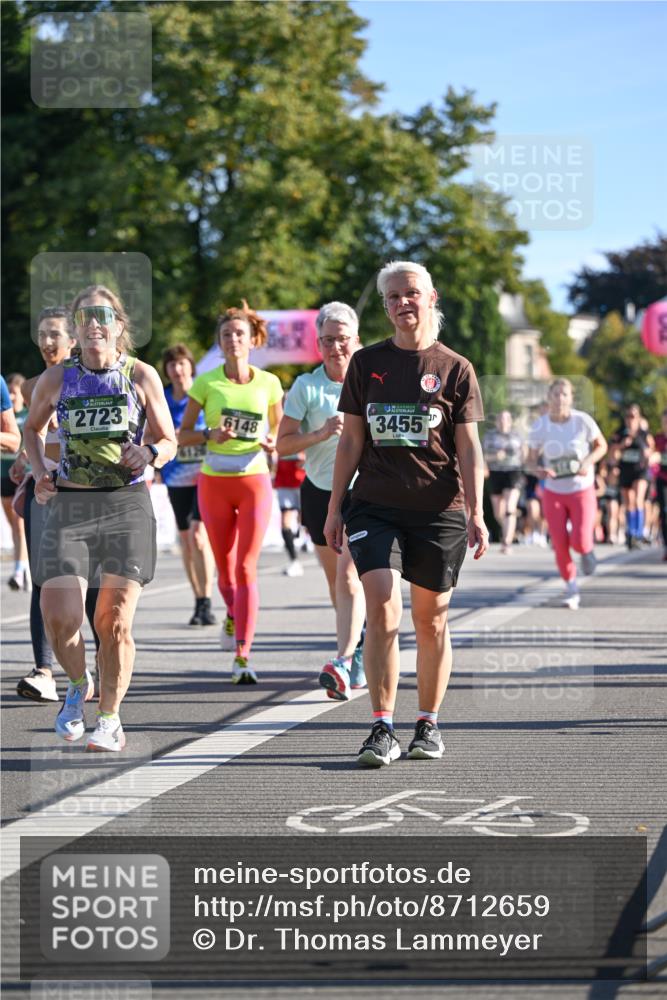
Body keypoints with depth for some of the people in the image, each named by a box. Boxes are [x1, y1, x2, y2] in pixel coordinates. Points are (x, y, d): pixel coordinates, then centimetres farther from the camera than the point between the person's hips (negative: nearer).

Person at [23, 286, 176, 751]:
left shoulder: (141, 375, 2)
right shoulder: (56, 379, 6)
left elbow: (169, 441, 9)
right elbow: (32, 429, 23)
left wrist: (149, 455, -13)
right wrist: (40, 473, 6)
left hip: (127, 506, -1)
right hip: (69, 507, 1)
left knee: (114, 619, -6)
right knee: (59, 617, -10)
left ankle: (110, 718, 11)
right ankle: (78, 685, 21)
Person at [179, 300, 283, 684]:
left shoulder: (268, 384, 2)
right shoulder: (206, 383, 0)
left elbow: (280, 430, 14)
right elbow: (182, 434, 4)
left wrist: (272, 443, -7)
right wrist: (210, 434, -15)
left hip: (254, 482, -1)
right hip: (215, 483, 1)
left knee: (246, 569, -11)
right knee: (225, 568, 10)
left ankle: (243, 656, -14)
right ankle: (234, 614, 43)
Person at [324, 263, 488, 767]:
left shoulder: (455, 369, 3)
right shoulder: (367, 364, 8)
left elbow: (469, 447, 2)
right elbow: (352, 441, 11)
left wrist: (475, 513, -7)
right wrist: (335, 507, 8)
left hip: (438, 512, -1)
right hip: (376, 507, 1)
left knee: (431, 620, 6)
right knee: (382, 609, -14)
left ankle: (429, 724, 21)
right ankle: (383, 729, -11)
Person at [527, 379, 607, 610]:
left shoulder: (583, 421, -13)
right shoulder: (539, 426, -10)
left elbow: (601, 446, 1)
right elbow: (532, 457, 2)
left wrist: (588, 462, -18)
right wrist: (538, 468, -21)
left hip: (582, 490, -1)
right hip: (554, 493, 1)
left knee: (580, 542, -15)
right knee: (560, 545, -4)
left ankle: (587, 548, 24)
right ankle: (571, 588, 20)